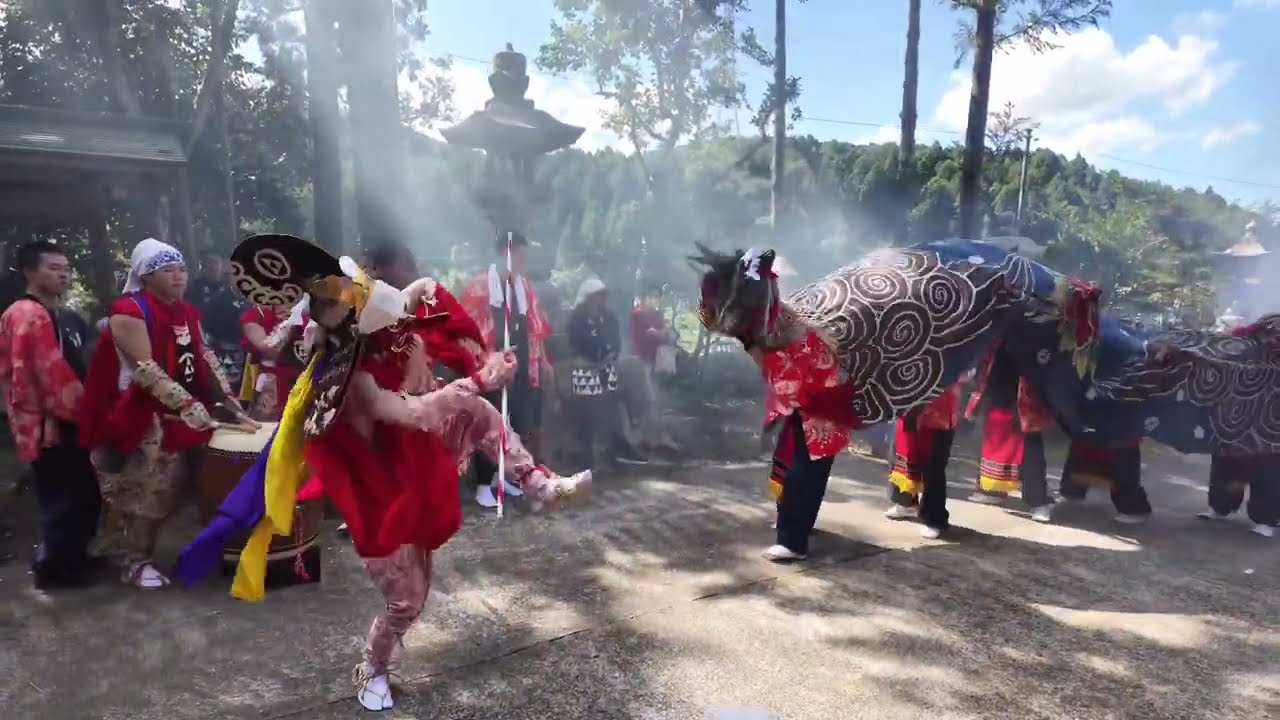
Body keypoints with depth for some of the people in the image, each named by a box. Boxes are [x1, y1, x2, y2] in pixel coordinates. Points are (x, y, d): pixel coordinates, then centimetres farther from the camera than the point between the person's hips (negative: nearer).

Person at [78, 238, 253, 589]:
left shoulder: (188, 313, 10)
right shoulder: (129, 312, -14)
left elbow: (206, 360, 12)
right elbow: (145, 369, -22)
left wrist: (232, 404, 4)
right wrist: (188, 405, -27)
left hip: (182, 417, 7)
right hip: (142, 418, -7)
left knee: (169, 489, 12)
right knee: (143, 490, 0)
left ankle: (146, 551, 27)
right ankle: (136, 562, 14)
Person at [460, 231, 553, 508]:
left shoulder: (525, 287, 12)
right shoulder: (478, 286, -7)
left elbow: (535, 327, 14)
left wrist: (543, 360, 10)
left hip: (521, 369, 6)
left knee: (515, 426, 12)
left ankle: (500, 475, 27)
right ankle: (483, 484, 11)